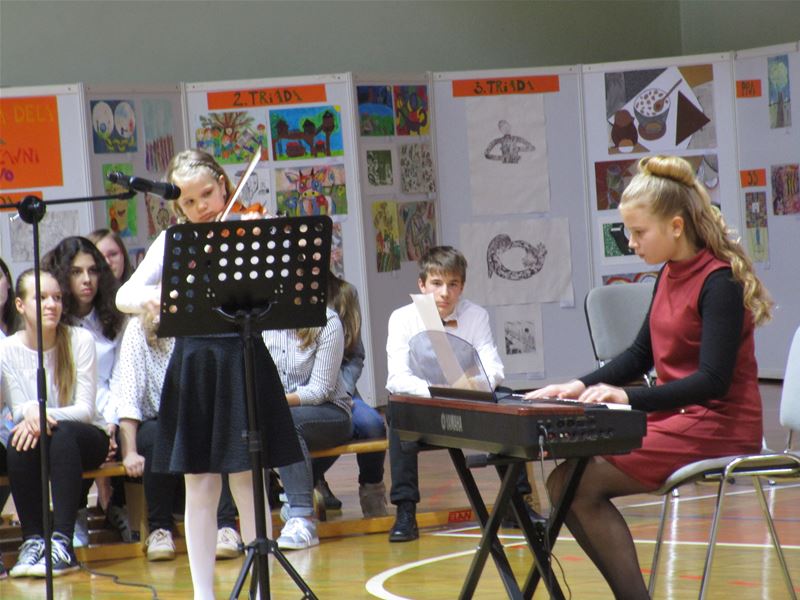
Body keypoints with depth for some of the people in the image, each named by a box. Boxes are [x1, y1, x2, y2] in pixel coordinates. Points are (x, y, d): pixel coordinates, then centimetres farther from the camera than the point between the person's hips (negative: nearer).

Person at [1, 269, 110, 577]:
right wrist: (29, 411, -32)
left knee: (62, 433, -35)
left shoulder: (80, 340, -9)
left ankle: (62, 542, -39)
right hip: (34, 437, 1)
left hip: (85, 439, -1)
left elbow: (86, 409, -13)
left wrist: (47, 416, -31)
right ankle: (32, 539, -26)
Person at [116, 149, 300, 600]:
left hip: (243, 364, -2)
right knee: (200, 489, 6)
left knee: (247, 485, 2)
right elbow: (123, 295, -2)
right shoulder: (172, 242, 6)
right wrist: (144, 297, -25)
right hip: (192, 370, 2)